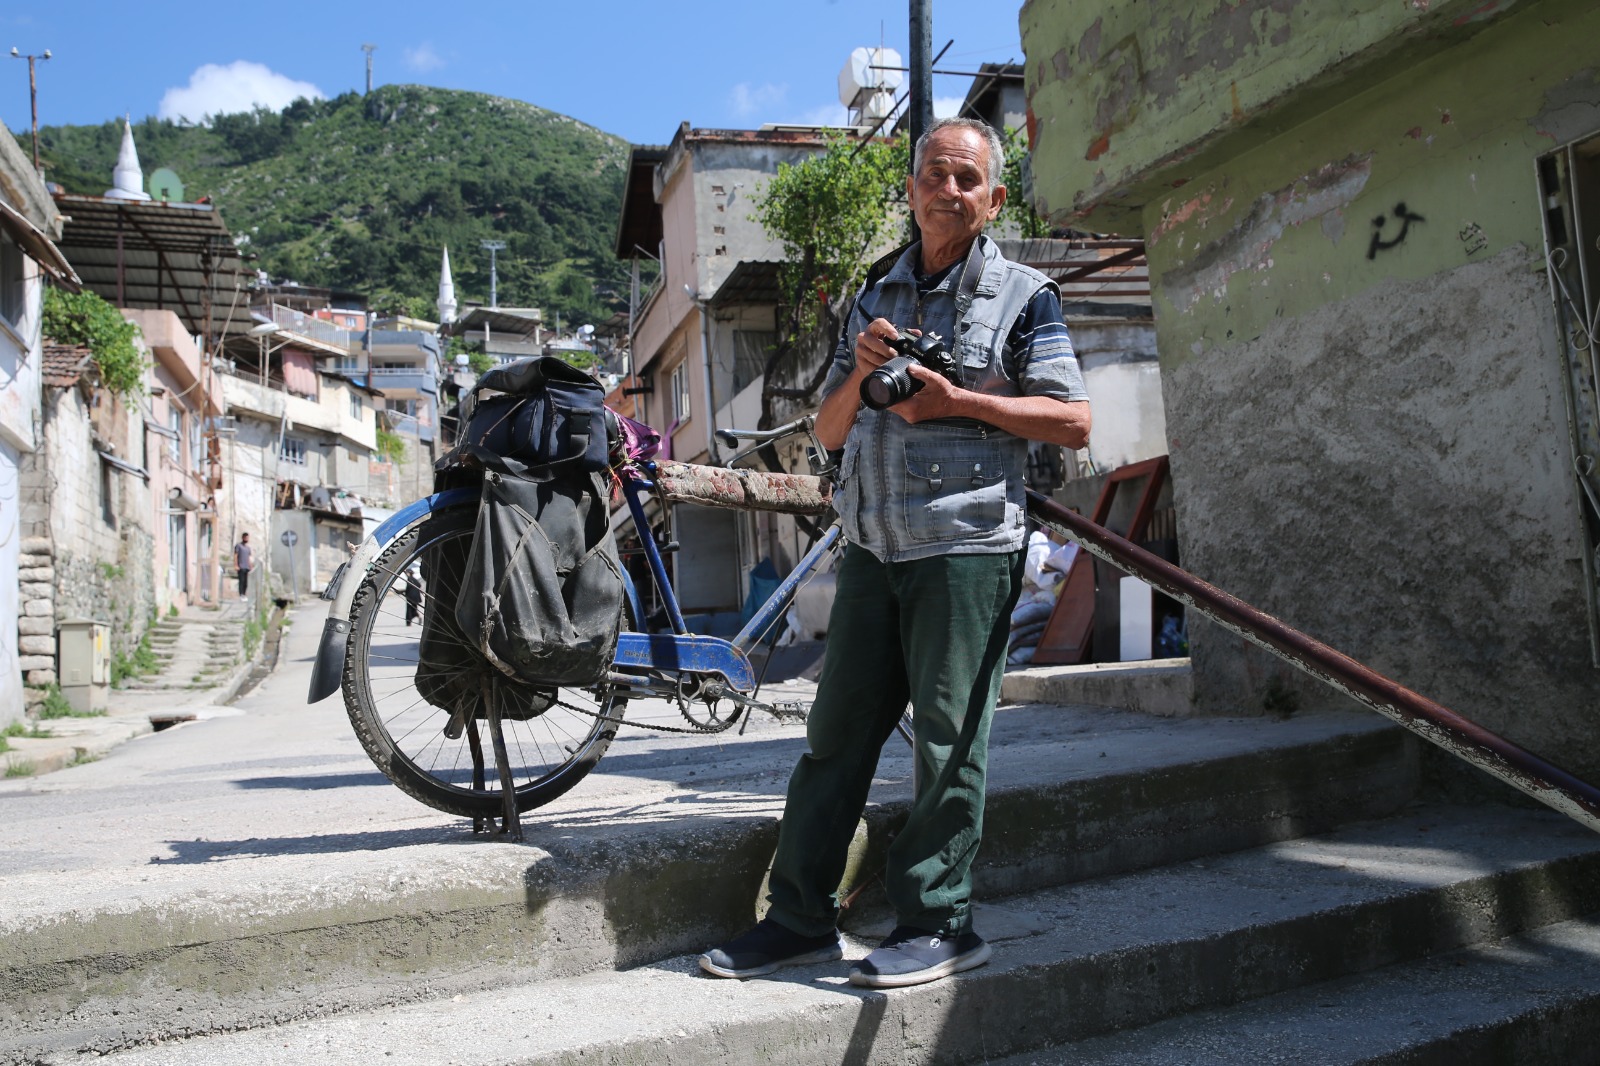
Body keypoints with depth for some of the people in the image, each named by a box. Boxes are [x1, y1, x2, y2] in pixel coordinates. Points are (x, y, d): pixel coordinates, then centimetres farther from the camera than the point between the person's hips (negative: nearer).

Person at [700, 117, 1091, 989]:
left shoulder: (1022, 295, 3)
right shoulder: (876, 295, 18)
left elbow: (1073, 422, -5)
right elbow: (828, 429, 17)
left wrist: (957, 400, -13)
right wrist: (860, 370, -3)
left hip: (966, 546, -5)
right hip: (873, 546, 5)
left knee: (949, 737, -1)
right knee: (838, 728, 6)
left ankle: (939, 924, 11)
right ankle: (802, 917, 15)